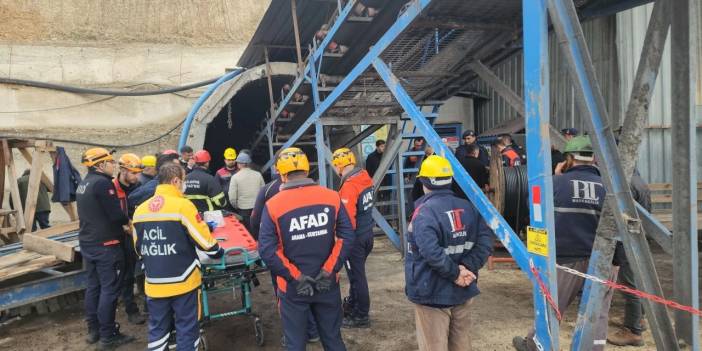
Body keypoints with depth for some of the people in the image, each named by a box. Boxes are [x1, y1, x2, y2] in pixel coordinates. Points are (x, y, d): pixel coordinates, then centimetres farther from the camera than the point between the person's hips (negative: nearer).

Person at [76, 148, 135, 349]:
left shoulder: (83, 185, 12)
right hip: (106, 244, -9)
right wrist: (128, 221, -2)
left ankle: (93, 330, 24)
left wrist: (120, 223, 16)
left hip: (88, 243, 9)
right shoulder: (103, 183, -18)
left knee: (93, 286, 15)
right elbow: (116, 214, -22)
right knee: (109, 289, -3)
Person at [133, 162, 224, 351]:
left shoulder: (140, 210, 2)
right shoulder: (183, 206, -15)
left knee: (158, 329, 17)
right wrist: (218, 252, 9)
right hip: (183, 281, -5)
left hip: (154, 284, 5)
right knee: (187, 329, 8)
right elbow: (204, 240, -11)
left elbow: (139, 248, 13)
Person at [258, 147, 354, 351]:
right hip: (327, 283, 2)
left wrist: (296, 277, -13)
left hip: (292, 287, -2)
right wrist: (329, 270, -8)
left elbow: (267, 250, -17)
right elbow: (347, 236, -8)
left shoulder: (273, 206, -12)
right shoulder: (332, 197, -6)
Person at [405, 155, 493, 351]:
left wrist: (455, 273, -20)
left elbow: (431, 252, -32)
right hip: (463, 290, 6)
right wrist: (467, 267, -13)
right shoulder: (467, 207, 2)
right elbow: (486, 240, -6)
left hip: (433, 293, -6)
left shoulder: (424, 212, -18)